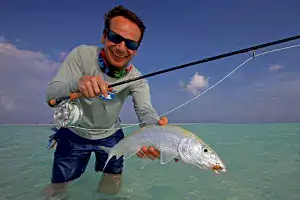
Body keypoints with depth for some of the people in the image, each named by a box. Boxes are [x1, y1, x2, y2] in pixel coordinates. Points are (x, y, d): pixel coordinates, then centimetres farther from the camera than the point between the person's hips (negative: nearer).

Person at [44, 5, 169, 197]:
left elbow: (145, 110, -31)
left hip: (109, 135, 1)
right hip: (73, 132, 0)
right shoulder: (82, 55, -22)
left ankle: (112, 173, 45)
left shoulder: (136, 79, -18)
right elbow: (50, 95, -25)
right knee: (56, 190, 12)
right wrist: (77, 83, -48)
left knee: (111, 189, 12)